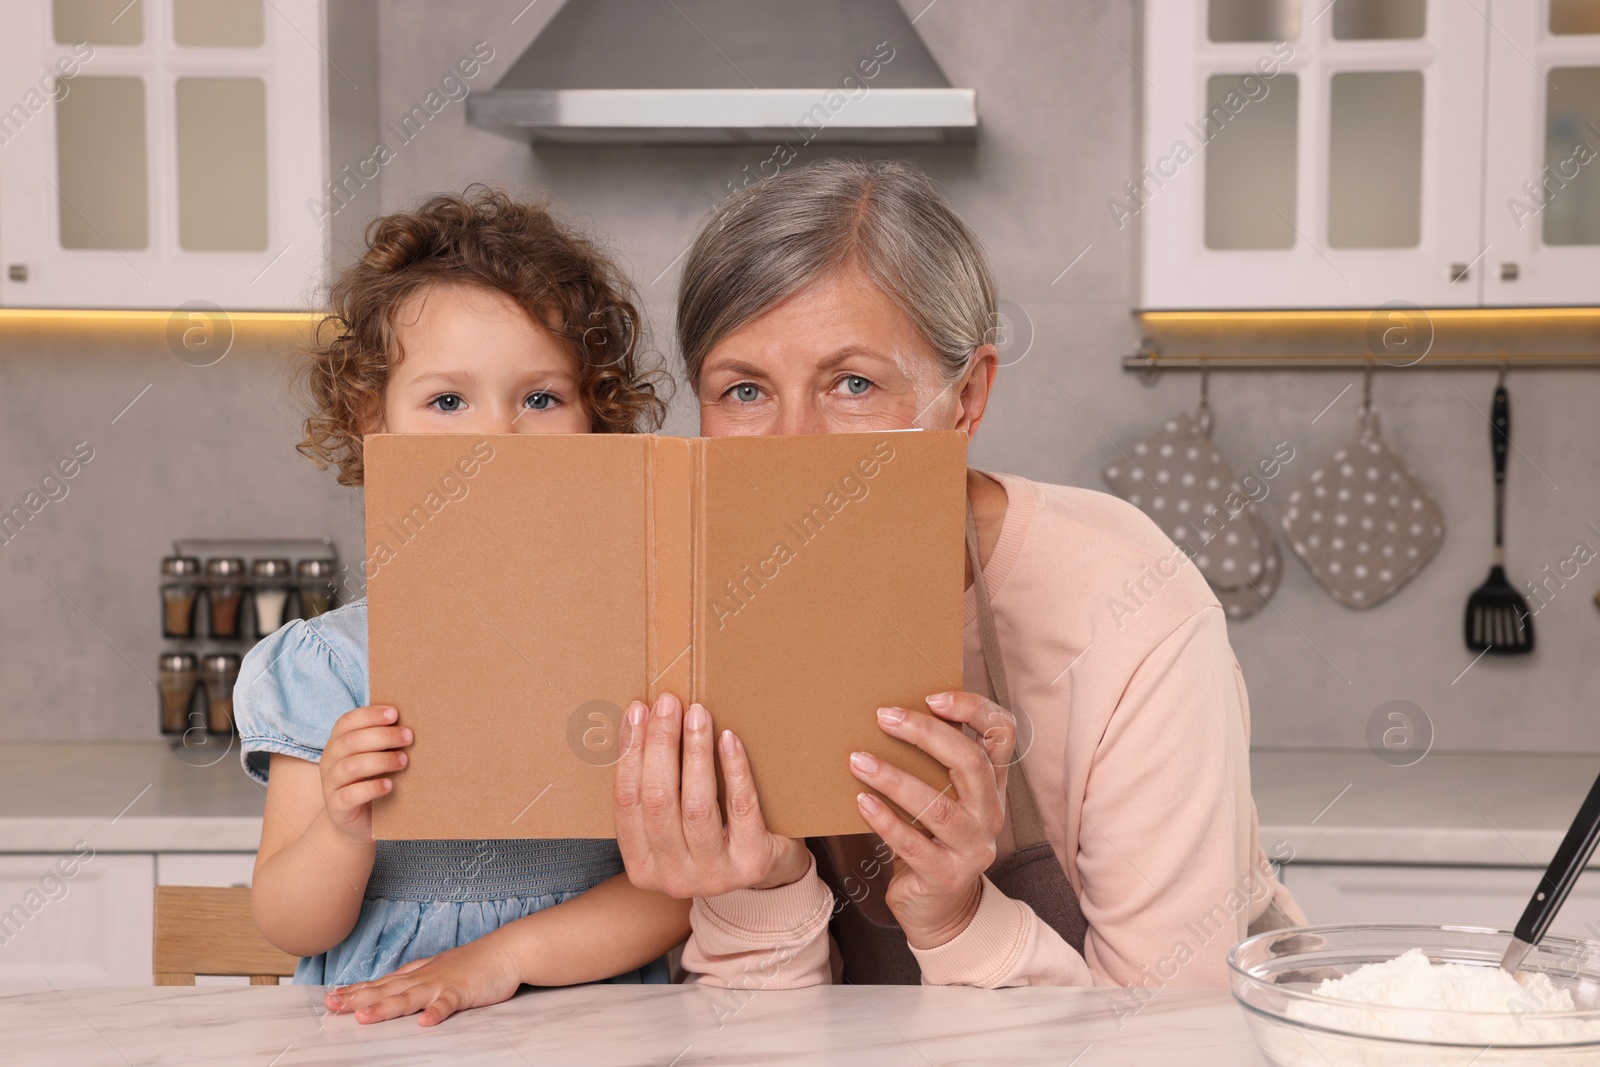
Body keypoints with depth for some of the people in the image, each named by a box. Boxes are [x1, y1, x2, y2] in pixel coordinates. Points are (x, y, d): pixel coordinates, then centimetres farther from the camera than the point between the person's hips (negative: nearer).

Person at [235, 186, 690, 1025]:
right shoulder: (322, 666, 1)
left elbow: (680, 885, -5)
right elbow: (289, 927, 2)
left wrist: (509, 954, -14)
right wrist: (342, 834, -17)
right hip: (369, 1026, 0)